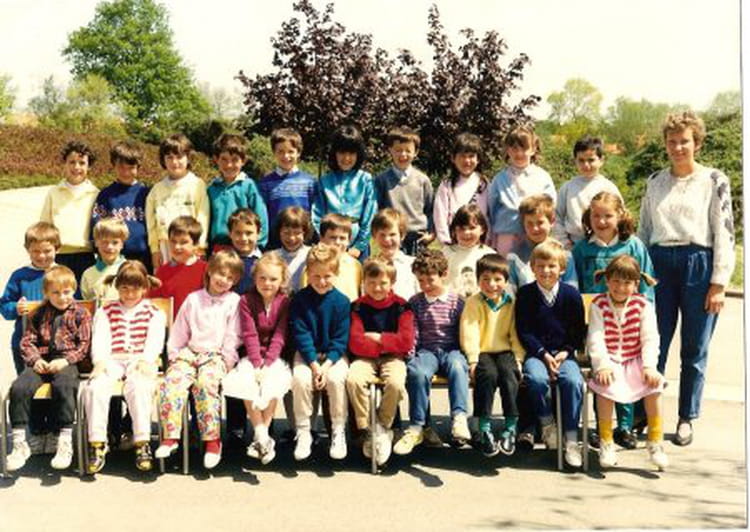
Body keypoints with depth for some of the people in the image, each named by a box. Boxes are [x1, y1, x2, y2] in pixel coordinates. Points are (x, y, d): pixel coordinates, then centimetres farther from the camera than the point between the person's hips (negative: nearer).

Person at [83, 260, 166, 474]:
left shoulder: (154, 312, 15)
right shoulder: (106, 311, 20)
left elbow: (155, 340, 2)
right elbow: (99, 339, 6)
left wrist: (146, 361, -17)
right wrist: (100, 360, -14)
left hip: (141, 360, -2)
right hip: (112, 360, 2)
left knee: (138, 387, -34)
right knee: (96, 387, -29)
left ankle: (142, 443, -32)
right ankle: (97, 444, -26)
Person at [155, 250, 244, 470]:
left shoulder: (234, 301, 7)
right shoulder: (193, 299, 15)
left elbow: (233, 337, 1)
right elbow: (179, 332, 17)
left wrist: (226, 362, -8)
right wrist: (174, 355, 8)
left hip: (216, 355, -3)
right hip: (189, 352, 3)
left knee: (204, 383, -31)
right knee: (172, 380, -24)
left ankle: (213, 440, -26)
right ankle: (170, 437, -21)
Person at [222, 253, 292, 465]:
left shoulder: (284, 302, -2)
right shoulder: (247, 301, -1)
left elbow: (280, 336, -8)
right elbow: (249, 335, -7)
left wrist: (267, 363, -19)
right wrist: (257, 363, -18)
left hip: (275, 356, 0)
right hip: (252, 355, 1)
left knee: (274, 383, -30)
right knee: (245, 381, -28)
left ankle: (261, 436, -19)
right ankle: (263, 437, -21)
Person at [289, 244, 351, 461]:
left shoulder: (341, 302, -4)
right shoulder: (300, 299, -3)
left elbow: (341, 339, -5)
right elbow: (301, 335, -7)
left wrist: (327, 364, -18)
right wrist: (314, 364, -17)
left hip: (334, 354, 0)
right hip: (307, 353, 1)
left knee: (336, 378, -29)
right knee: (300, 378, -27)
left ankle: (338, 431, -10)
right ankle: (303, 432, -11)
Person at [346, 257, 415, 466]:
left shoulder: (401, 306, 2)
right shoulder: (358, 307, 2)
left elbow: (406, 341, -8)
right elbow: (356, 344, -8)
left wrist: (377, 338, -7)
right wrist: (387, 344, -8)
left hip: (392, 358, -1)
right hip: (365, 358, 1)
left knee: (395, 383, -32)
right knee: (353, 380, -31)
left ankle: (383, 427, -6)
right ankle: (366, 430, -14)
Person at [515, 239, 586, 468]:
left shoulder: (571, 294, 5)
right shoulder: (525, 294, 2)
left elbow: (579, 331, 9)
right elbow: (523, 331, -1)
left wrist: (565, 352, -7)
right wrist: (544, 354, -11)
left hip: (564, 353, 1)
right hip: (536, 353, -1)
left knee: (573, 381, -28)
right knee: (536, 378, -32)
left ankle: (571, 440, -16)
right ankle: (547, 422, -5)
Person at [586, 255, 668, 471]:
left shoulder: (643, 305, 2)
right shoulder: (598, 305, -2)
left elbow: (650, 339, -5)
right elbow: (595, 339, -11)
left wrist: (649, 366, -19)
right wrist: (602, 365, -25)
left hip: (635, 360, 2)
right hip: (609, 361, -1)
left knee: (654, 384, -25)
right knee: (604, 384, -30)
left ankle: (655, 442, -9)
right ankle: (606, 443, -15)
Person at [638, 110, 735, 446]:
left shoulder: (714, 181, 1)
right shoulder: (655, 182, 11)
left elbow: (724, 233, -3)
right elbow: (643, 230, 15)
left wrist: (719, 283, -8)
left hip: (698, 264, -2)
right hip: (659, 264, 2)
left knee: (694, 350, 5)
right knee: (654, 345, 2)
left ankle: (686, 418, 18)